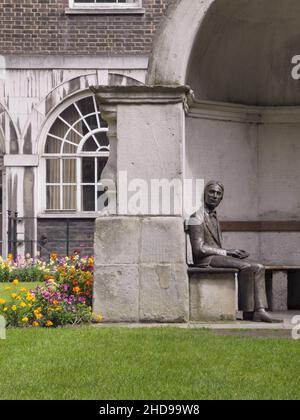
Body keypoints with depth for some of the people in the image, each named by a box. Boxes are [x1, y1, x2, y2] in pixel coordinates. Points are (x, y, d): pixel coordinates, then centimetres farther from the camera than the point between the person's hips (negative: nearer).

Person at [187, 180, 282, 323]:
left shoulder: (214, 217, 23)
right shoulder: (197, 217, -8)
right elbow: (199, 249, -16)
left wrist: (232, 252, 2)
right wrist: (226, 252, -13)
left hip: (217, 256, 9)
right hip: (205, 260, -9)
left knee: (257, 267, -11)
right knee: (246, 266, -26)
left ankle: (259, 311, -23)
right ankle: (248, 313, -18)